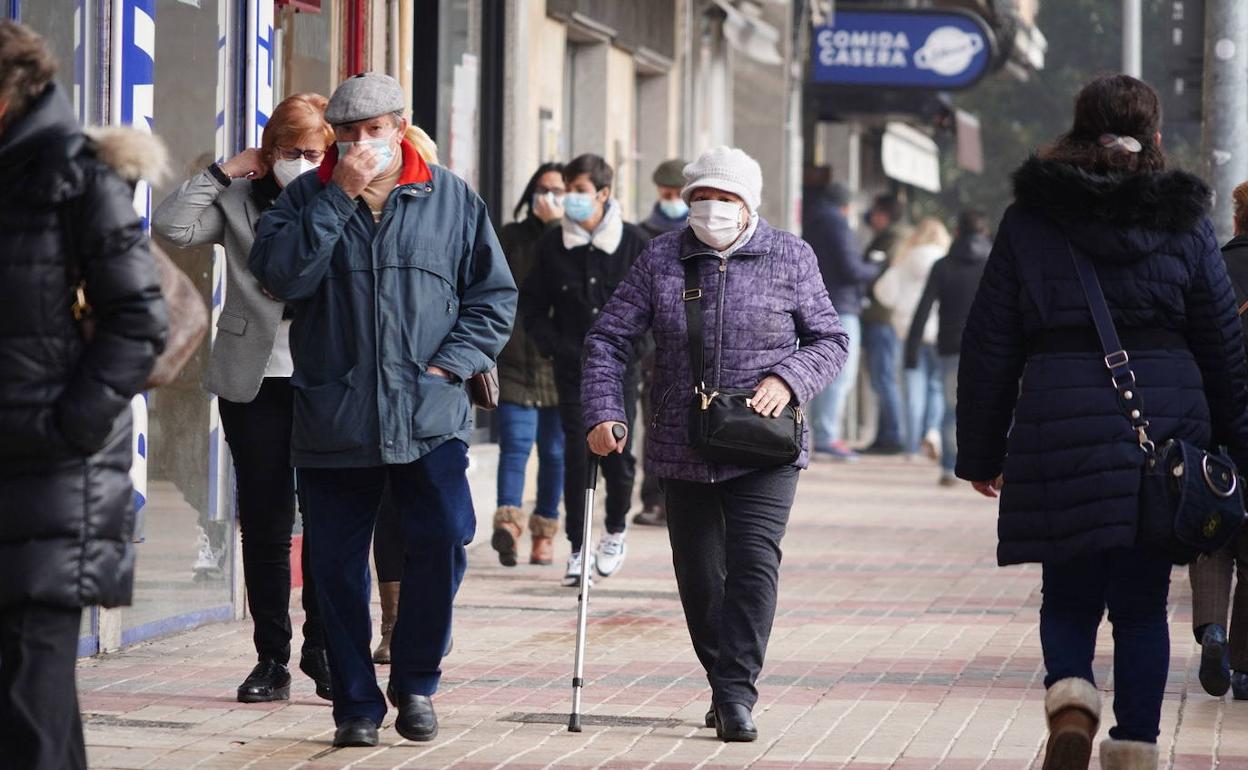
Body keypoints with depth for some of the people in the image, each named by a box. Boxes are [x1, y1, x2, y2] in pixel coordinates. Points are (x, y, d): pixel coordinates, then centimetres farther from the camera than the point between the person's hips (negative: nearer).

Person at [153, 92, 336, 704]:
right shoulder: (239, 201, 6)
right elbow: (172, 226, -5)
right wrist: (224, 171, -3)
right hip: (253, 382, 1)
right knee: (264, 524, 4)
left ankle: (323, 650, 13)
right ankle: (271, 659, 10)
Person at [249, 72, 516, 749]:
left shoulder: (450, 198, 6)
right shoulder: (307, 199, 5)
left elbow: (494, 294, 9)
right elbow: (280, 275, -13)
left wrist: (450, 361, -4)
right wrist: (339, 198, -14)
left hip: (429, 416, 0)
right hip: (332, 420, 1)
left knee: (442, 541, -11)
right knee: (337, 566, 3)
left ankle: (415, 682, 9)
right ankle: (356, 704, 15)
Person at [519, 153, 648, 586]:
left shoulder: (634, 242, -1)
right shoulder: (552, 245, 3)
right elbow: (531, 306, 10)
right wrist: (556, 348, -3)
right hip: (573, 366, 1)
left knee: (617, 449, -1)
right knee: (577, 451, -4)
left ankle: (616, 531, 24)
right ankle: (577, 548, 2)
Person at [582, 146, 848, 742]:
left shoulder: (790, 258, 1)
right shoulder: (661, 258, 3)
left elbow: (830, 340, 6)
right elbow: (609, 338, 4)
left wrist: (788, 379, -14)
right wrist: (604, 412, -9)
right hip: (683, 451, 2)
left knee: (753, 563, -15)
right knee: (698, 575, 9)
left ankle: (737, 693, -14)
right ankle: (724, 685, 26)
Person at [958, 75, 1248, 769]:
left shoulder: (1029, 221, 5)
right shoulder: (1185, 222, 6)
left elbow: (990, 347, 6)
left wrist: (981, 452, 12)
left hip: (1061, 426, 0)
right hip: (1166, 422, 1)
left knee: (1069, 593, 11)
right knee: (1142, 600, 8)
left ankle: (1070, 689, -17)